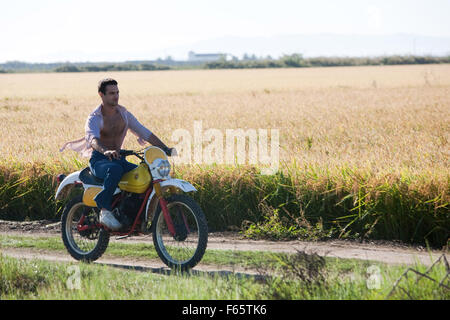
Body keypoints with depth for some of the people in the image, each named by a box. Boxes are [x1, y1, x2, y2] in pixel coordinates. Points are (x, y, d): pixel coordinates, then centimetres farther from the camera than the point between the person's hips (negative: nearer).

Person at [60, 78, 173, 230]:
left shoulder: (124, 114, 11)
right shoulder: (94, 118, -8)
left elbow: (144, 132, 9)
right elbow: (93, 139, -28)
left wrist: (165, 148, -4)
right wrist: (106, 151, -51)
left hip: (117, 159, 6)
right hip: (98, 160, -6)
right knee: (115, 170, -40)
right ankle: (105, 210, -36)